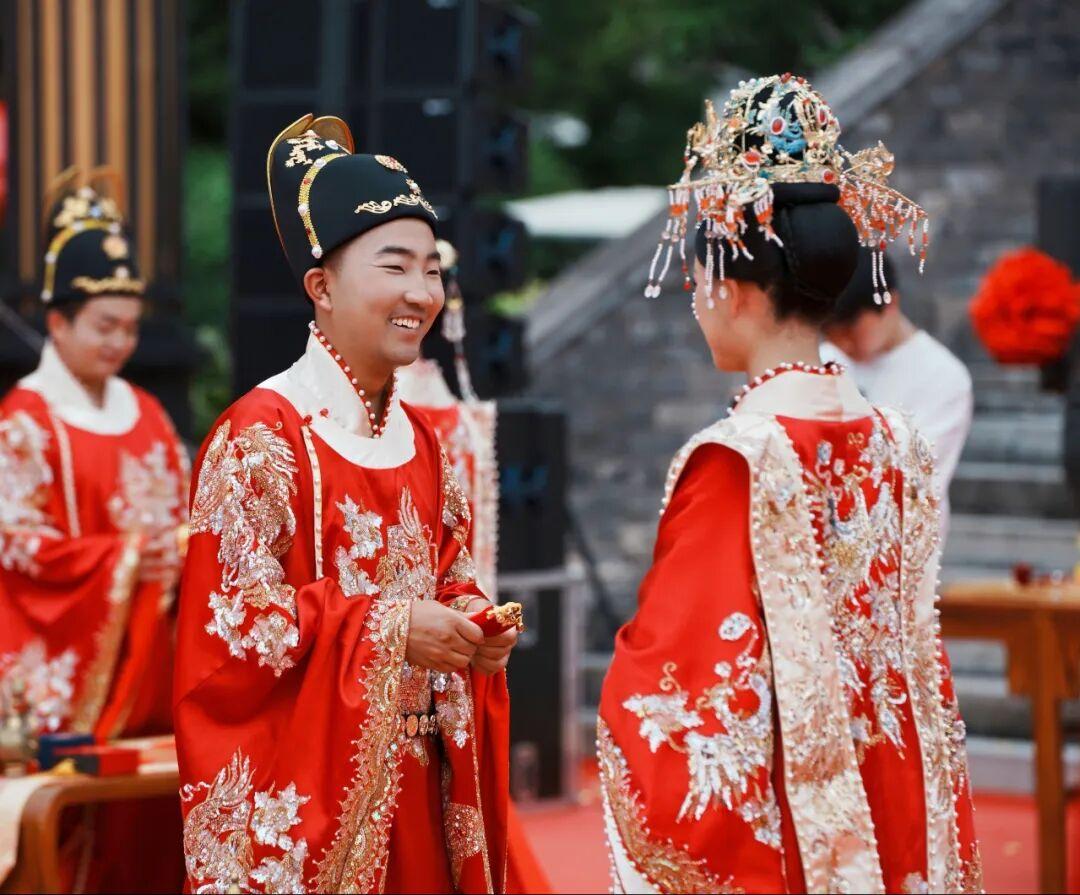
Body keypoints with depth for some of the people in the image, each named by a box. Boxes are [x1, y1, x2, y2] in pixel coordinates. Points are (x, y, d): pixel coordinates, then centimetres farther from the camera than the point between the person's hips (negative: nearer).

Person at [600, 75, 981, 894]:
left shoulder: (735, 459, -19)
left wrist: (630, 662, 3)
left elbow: (680, 674, -18)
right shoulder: (896, 447, 2)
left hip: (770, 827, -6)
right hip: (888, 826, 7)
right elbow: (916, 655, 9)